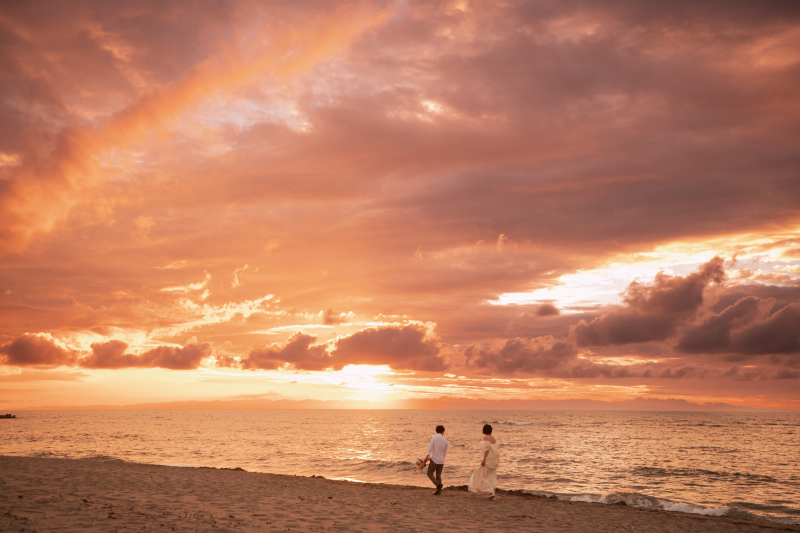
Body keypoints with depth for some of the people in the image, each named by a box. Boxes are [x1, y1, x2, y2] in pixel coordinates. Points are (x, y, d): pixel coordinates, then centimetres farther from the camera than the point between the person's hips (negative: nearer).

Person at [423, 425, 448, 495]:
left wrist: (427, 457, -18)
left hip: (434, 460, -4)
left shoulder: (433, 438, -8)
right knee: (438, 475, 14)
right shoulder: (445, 440, 4)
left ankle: (438, 484, -14)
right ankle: (438, 491, 10)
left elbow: (430, 448, -17)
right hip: (441, 461, 4)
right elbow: (445, 452, 10)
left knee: (430, 474, 8)